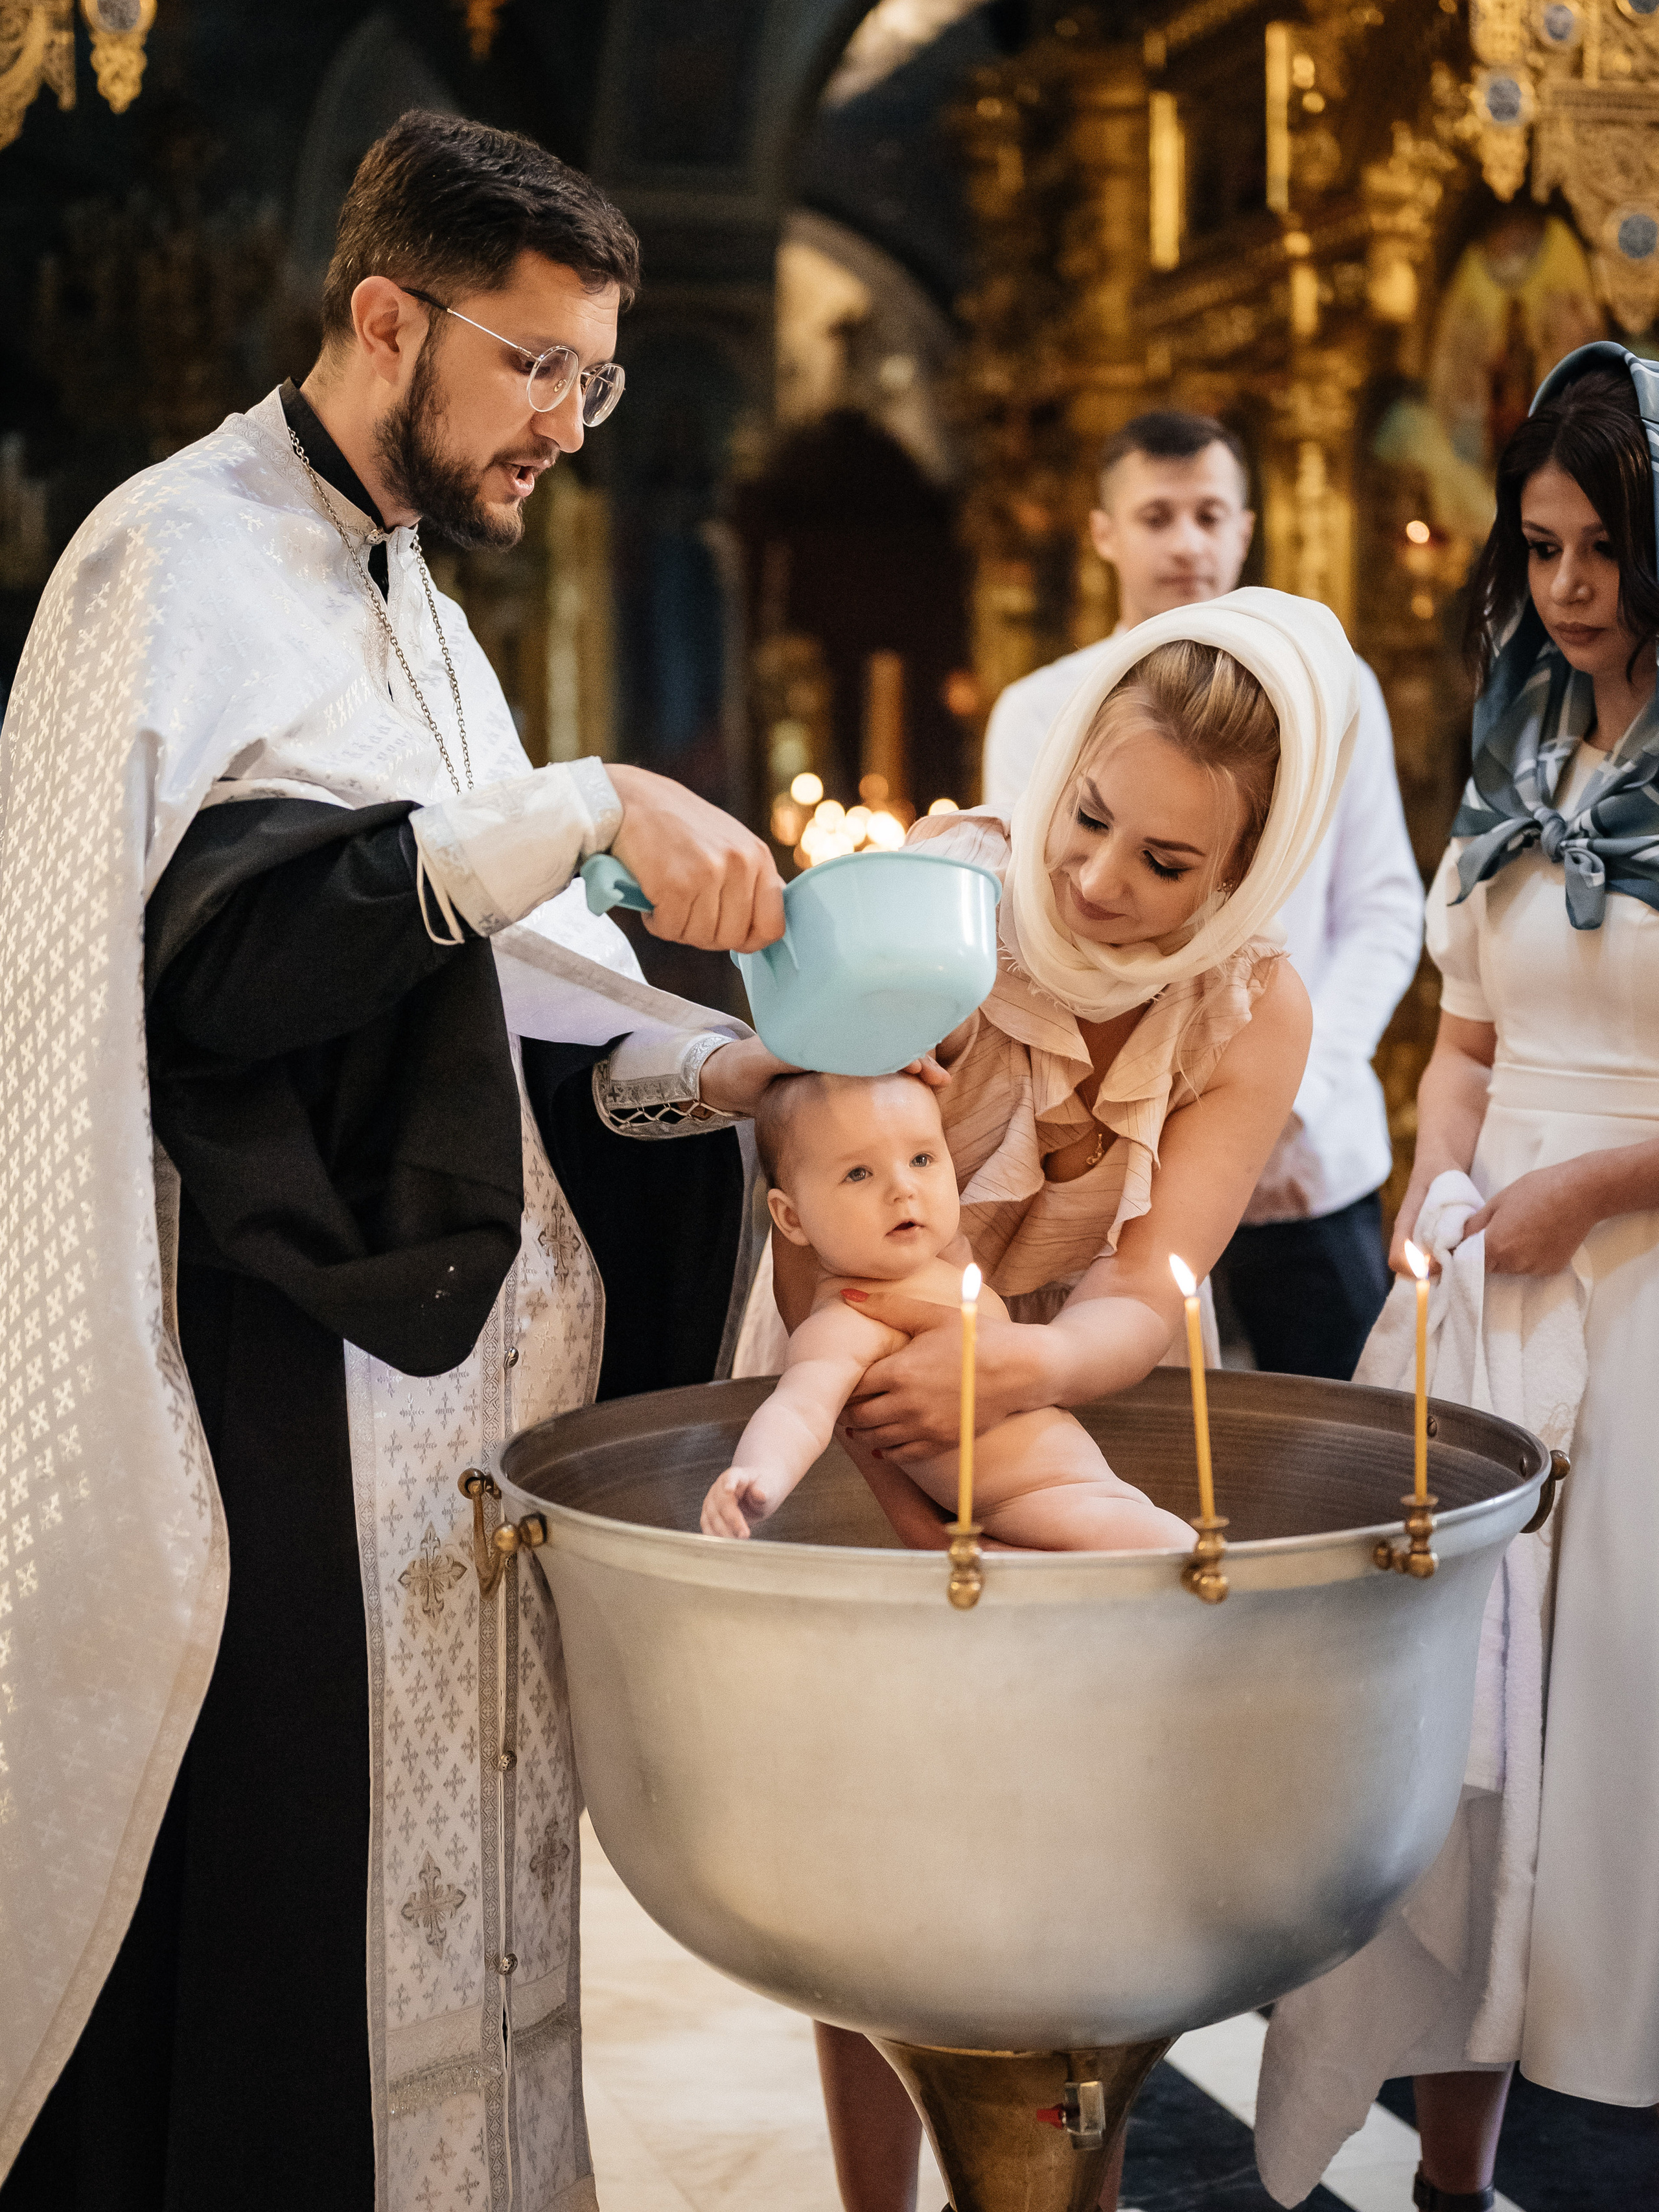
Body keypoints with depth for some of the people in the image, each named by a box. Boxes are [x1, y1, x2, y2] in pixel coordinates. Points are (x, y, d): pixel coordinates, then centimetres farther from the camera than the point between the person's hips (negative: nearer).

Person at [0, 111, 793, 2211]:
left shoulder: (412, 615, 19)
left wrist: (721, 1074, 2)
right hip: (268, 1384, -8)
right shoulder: (182, 560, -7)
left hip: (446, 1361, 8)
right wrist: (582, 810, -23)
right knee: (273, 1938, -3)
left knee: (453, 1906, 12)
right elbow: (224, 952, -23)